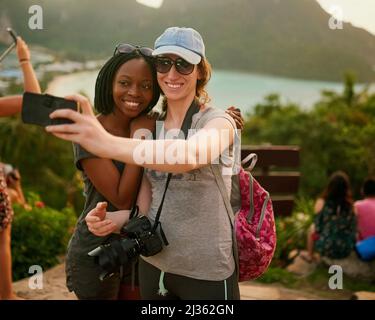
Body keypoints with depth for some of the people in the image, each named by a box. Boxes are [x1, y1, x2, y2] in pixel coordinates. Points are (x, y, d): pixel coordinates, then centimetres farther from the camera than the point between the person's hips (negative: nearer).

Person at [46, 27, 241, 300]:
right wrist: (116, 219, -20)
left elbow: (190, 155, -36)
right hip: (152, 264, 5)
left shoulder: (218, 122, -11)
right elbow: (146, 204, 3)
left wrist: (108, 144, -48)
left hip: (206, 272, -5)